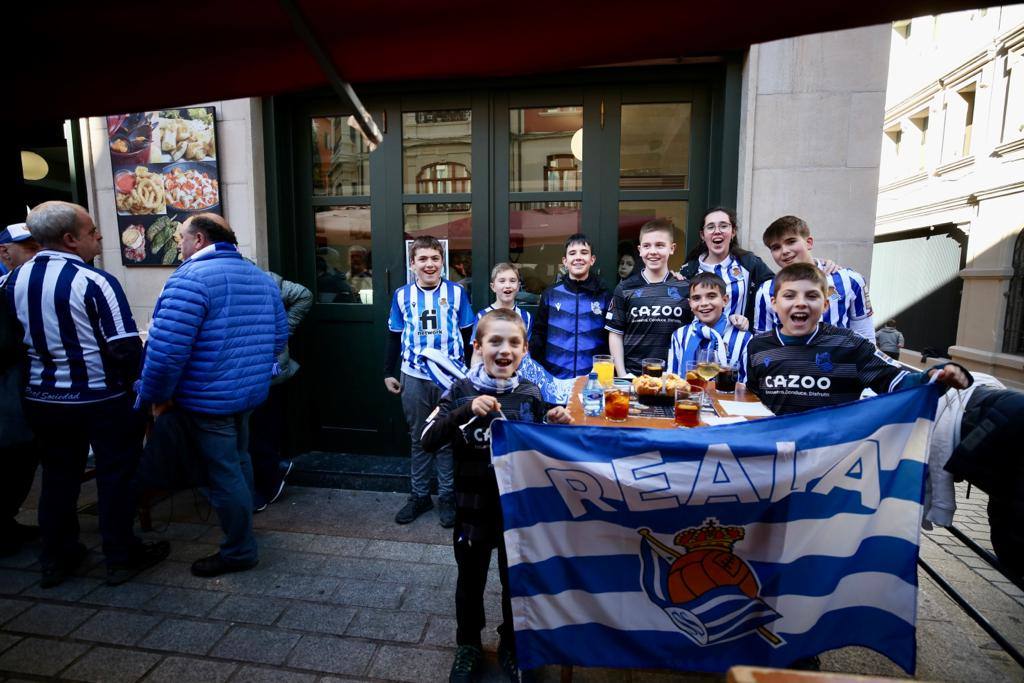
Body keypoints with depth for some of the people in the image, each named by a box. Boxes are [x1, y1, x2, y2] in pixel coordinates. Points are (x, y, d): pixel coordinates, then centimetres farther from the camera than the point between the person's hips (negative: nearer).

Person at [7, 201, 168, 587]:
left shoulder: (15, 280, 2)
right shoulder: (94, 282, -19)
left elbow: (17, 339, 11)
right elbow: (126, 348, -20)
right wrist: (133, 382, -2)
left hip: (42, 399, 6)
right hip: (102, 400, -6)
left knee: (58, 478, 19)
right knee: (115, 476, 8)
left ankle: (56, 559, 32)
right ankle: (121, 558, 19)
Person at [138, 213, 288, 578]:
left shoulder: (191, 277, -17)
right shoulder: (261, 277, 8)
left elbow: (167, 349, -23)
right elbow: (278, 336, 12)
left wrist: (156, 396, -9)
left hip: (208, 397, -8)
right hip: (250, 392, 8)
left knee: (222, 472, 4)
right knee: (238, 462, 24)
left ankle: (239, 551, 17)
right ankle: (241, 529, 42)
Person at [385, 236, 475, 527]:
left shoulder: (457, 292, -2)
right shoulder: (402, 295, 2)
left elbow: (468, 336, 2)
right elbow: (394, 337, 9)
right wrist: (389, 373, 7)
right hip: (414, 378, 2)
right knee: (418, 439, 13)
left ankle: (447, 497, 22)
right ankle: (419, 495, 27)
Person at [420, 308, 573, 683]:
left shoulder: (531, 394, -6)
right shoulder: (461, 391, -11)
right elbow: (428, 439, -20)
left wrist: (558, 424, -16)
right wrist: (467, 411, -32)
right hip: (473, 505, -1)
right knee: (470, 578, 19)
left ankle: (512, 646, 45)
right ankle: (468, 646, 44)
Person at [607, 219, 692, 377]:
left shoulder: (686, 288, 2)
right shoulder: (625, 288, 1)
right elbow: (615, 334, 2)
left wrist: (687, 374, -1)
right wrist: (622, 375, -4)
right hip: (633, 376, 0)